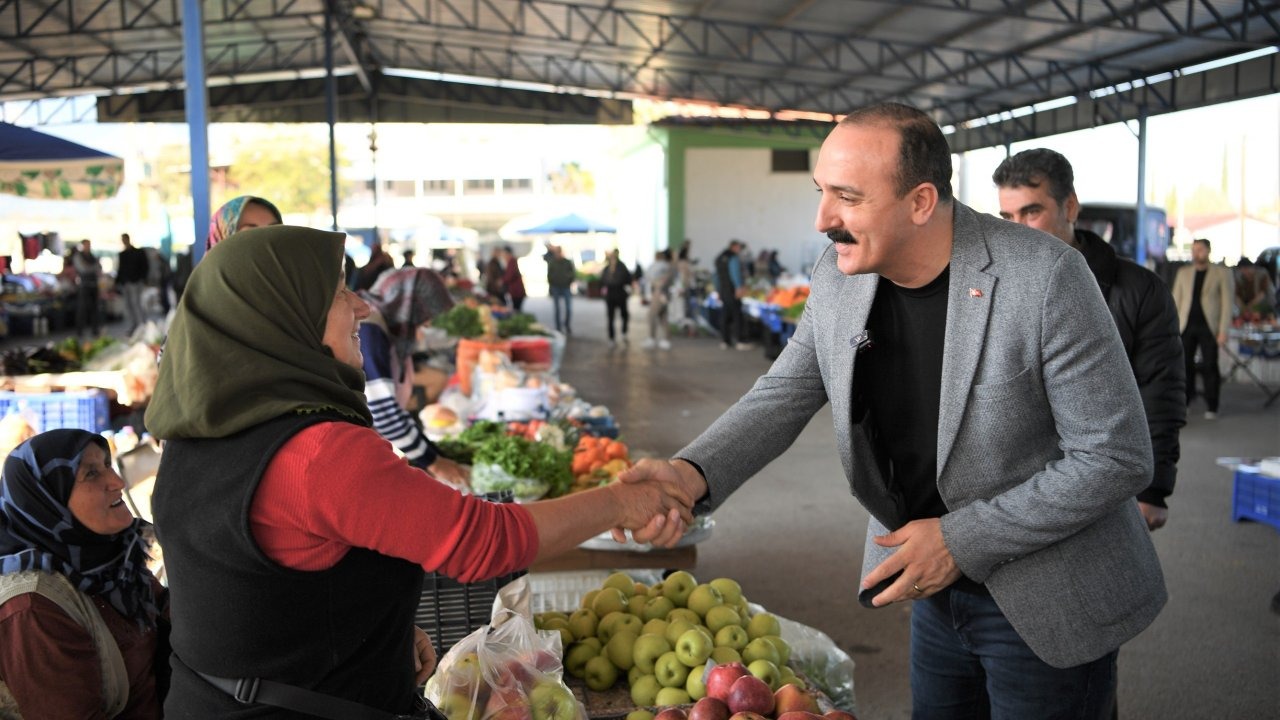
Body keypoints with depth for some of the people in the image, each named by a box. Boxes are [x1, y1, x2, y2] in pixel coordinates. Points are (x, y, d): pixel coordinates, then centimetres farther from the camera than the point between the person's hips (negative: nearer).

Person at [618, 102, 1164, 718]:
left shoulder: (1044, 276, -24)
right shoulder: (838, 275, -7)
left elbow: (1118, 457, -20)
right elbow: (784, 395, 0)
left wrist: (961, 540, -21)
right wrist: (692, 474, -19)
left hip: (1046, 605, -5)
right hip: (936, 589, 5)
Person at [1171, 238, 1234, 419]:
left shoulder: (1222, 273, 3)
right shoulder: (1183, 272, 13)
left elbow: (1227, 303, -1)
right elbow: (1176, 300, 13)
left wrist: (1223, 330, -8)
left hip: (1209, 327, -3)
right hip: (1186, 326, 3)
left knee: (1210, 366, -2)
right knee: (1185, 364, 1)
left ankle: (1211, 407, 6)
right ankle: (1186, 397, 14)